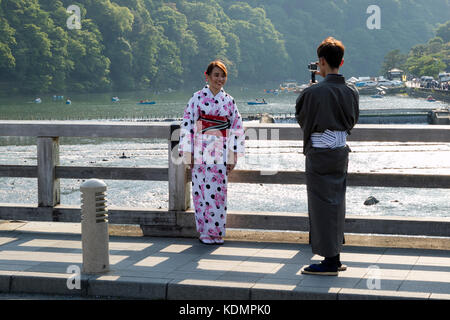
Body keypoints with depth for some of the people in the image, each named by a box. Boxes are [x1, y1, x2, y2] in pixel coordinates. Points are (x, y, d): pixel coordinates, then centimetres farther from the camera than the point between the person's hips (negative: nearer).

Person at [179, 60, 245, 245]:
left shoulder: (228, 101, 8)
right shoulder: (197, 98, 1)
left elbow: (237, 129, 9)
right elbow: (187, 126, -1)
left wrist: (232, 157, 3)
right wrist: (188, 154, -5)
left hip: (220, 154, 2)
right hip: (201, 153, -2)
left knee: (218, 193, 1)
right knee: (202, 191, -2)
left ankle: (217, 232, 10)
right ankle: (205, 233, 7)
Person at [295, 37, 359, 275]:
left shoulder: (314, 92, -16)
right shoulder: (351, 91, 2)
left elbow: (301, 118, -1)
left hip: (319, 153, -6)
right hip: (341, 151, 6)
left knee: (322, 204, 0)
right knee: (336, 204, 13)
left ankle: (329, 261, 2)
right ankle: (335, 257, 19)